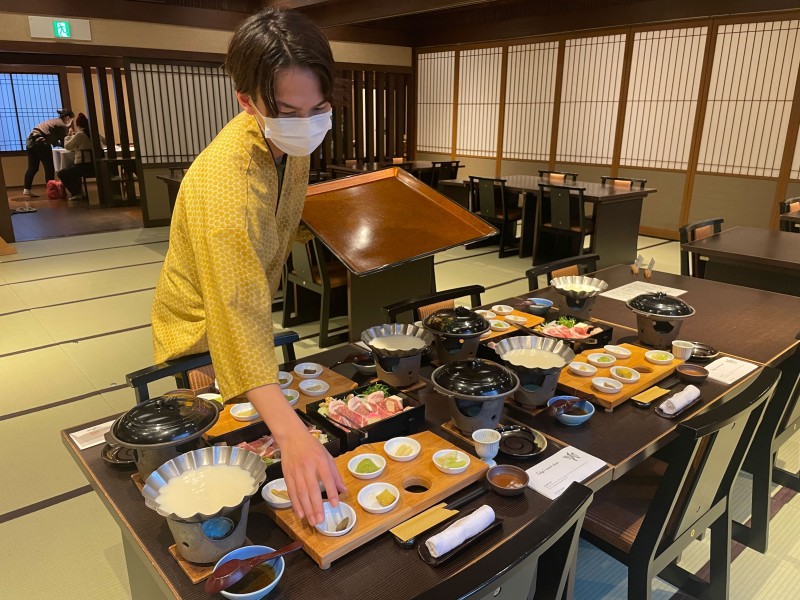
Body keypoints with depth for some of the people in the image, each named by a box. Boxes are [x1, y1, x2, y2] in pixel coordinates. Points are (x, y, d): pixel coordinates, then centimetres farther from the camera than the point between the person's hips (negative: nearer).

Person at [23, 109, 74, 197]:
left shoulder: (54, 121, 23)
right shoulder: (62, 126, -4)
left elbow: (54, 141, 25)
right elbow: (64, 144, 2)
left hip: (30, 141, 9)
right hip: (41, 143, -9)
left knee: (33, 168, 13)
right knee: (49, 168, 0)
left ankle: (27, 189, 12)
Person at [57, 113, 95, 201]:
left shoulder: (79, 134, -11)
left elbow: (67, 146, -1)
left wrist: (68, 136, 17)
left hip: (84, 165, -8)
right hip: (93, 165, 8)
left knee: (61, 174, 6)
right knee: (71, 169, 35)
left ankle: (76, 193, 1)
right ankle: (78, 191, 30)